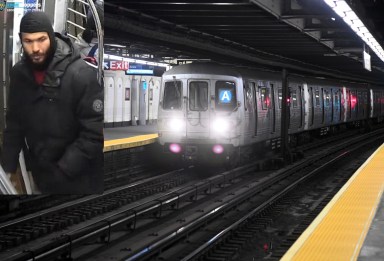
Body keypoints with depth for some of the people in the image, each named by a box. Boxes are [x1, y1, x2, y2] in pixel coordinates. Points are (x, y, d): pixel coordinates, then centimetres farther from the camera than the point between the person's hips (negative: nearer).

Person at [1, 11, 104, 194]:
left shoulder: (80, 74, -21)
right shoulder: (19, 73, -4)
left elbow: (95, 132, -21)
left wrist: (64, 169, -24)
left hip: (79, 178, -5)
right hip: (40, 174, 5)